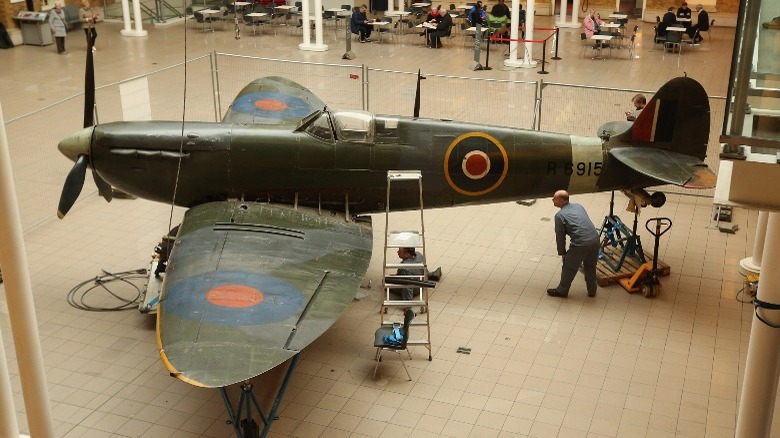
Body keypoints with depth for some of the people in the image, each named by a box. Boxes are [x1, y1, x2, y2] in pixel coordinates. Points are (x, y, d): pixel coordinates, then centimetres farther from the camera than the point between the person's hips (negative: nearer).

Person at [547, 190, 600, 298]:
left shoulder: (560, 215, -1)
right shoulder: (578, 206, 18)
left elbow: (560, 236, 3)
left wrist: (562, 253, 16)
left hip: (580, 244, -6)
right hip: (595, 240, 6)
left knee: (569, 268, 14)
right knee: (590, 267, 26)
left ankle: (562, 291, 29)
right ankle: (592, 290, 39)